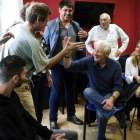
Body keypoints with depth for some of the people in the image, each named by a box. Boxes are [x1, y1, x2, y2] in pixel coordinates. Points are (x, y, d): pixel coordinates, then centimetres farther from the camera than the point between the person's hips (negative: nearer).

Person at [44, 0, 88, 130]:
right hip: (58, 64, -4)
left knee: (70, 90, 17)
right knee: (56, 92, 6)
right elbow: (45, 44, -6)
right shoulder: (51, 25, -5)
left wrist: (86, 35, -4)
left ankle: (71, 115, 36)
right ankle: (53, 119, 23)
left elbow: (81, 42, 19)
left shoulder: (76, 25, 10)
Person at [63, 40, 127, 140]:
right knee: (87, 91, -33)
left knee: (101, 114, -32)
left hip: (109, 94, -2)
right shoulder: (89, 61, -8)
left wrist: (112, 99, -28)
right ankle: (115, 112, -31)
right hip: (94, 96, 3)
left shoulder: (115, 65, -9)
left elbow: (118, 87, -8)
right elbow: (70, 67, -15)